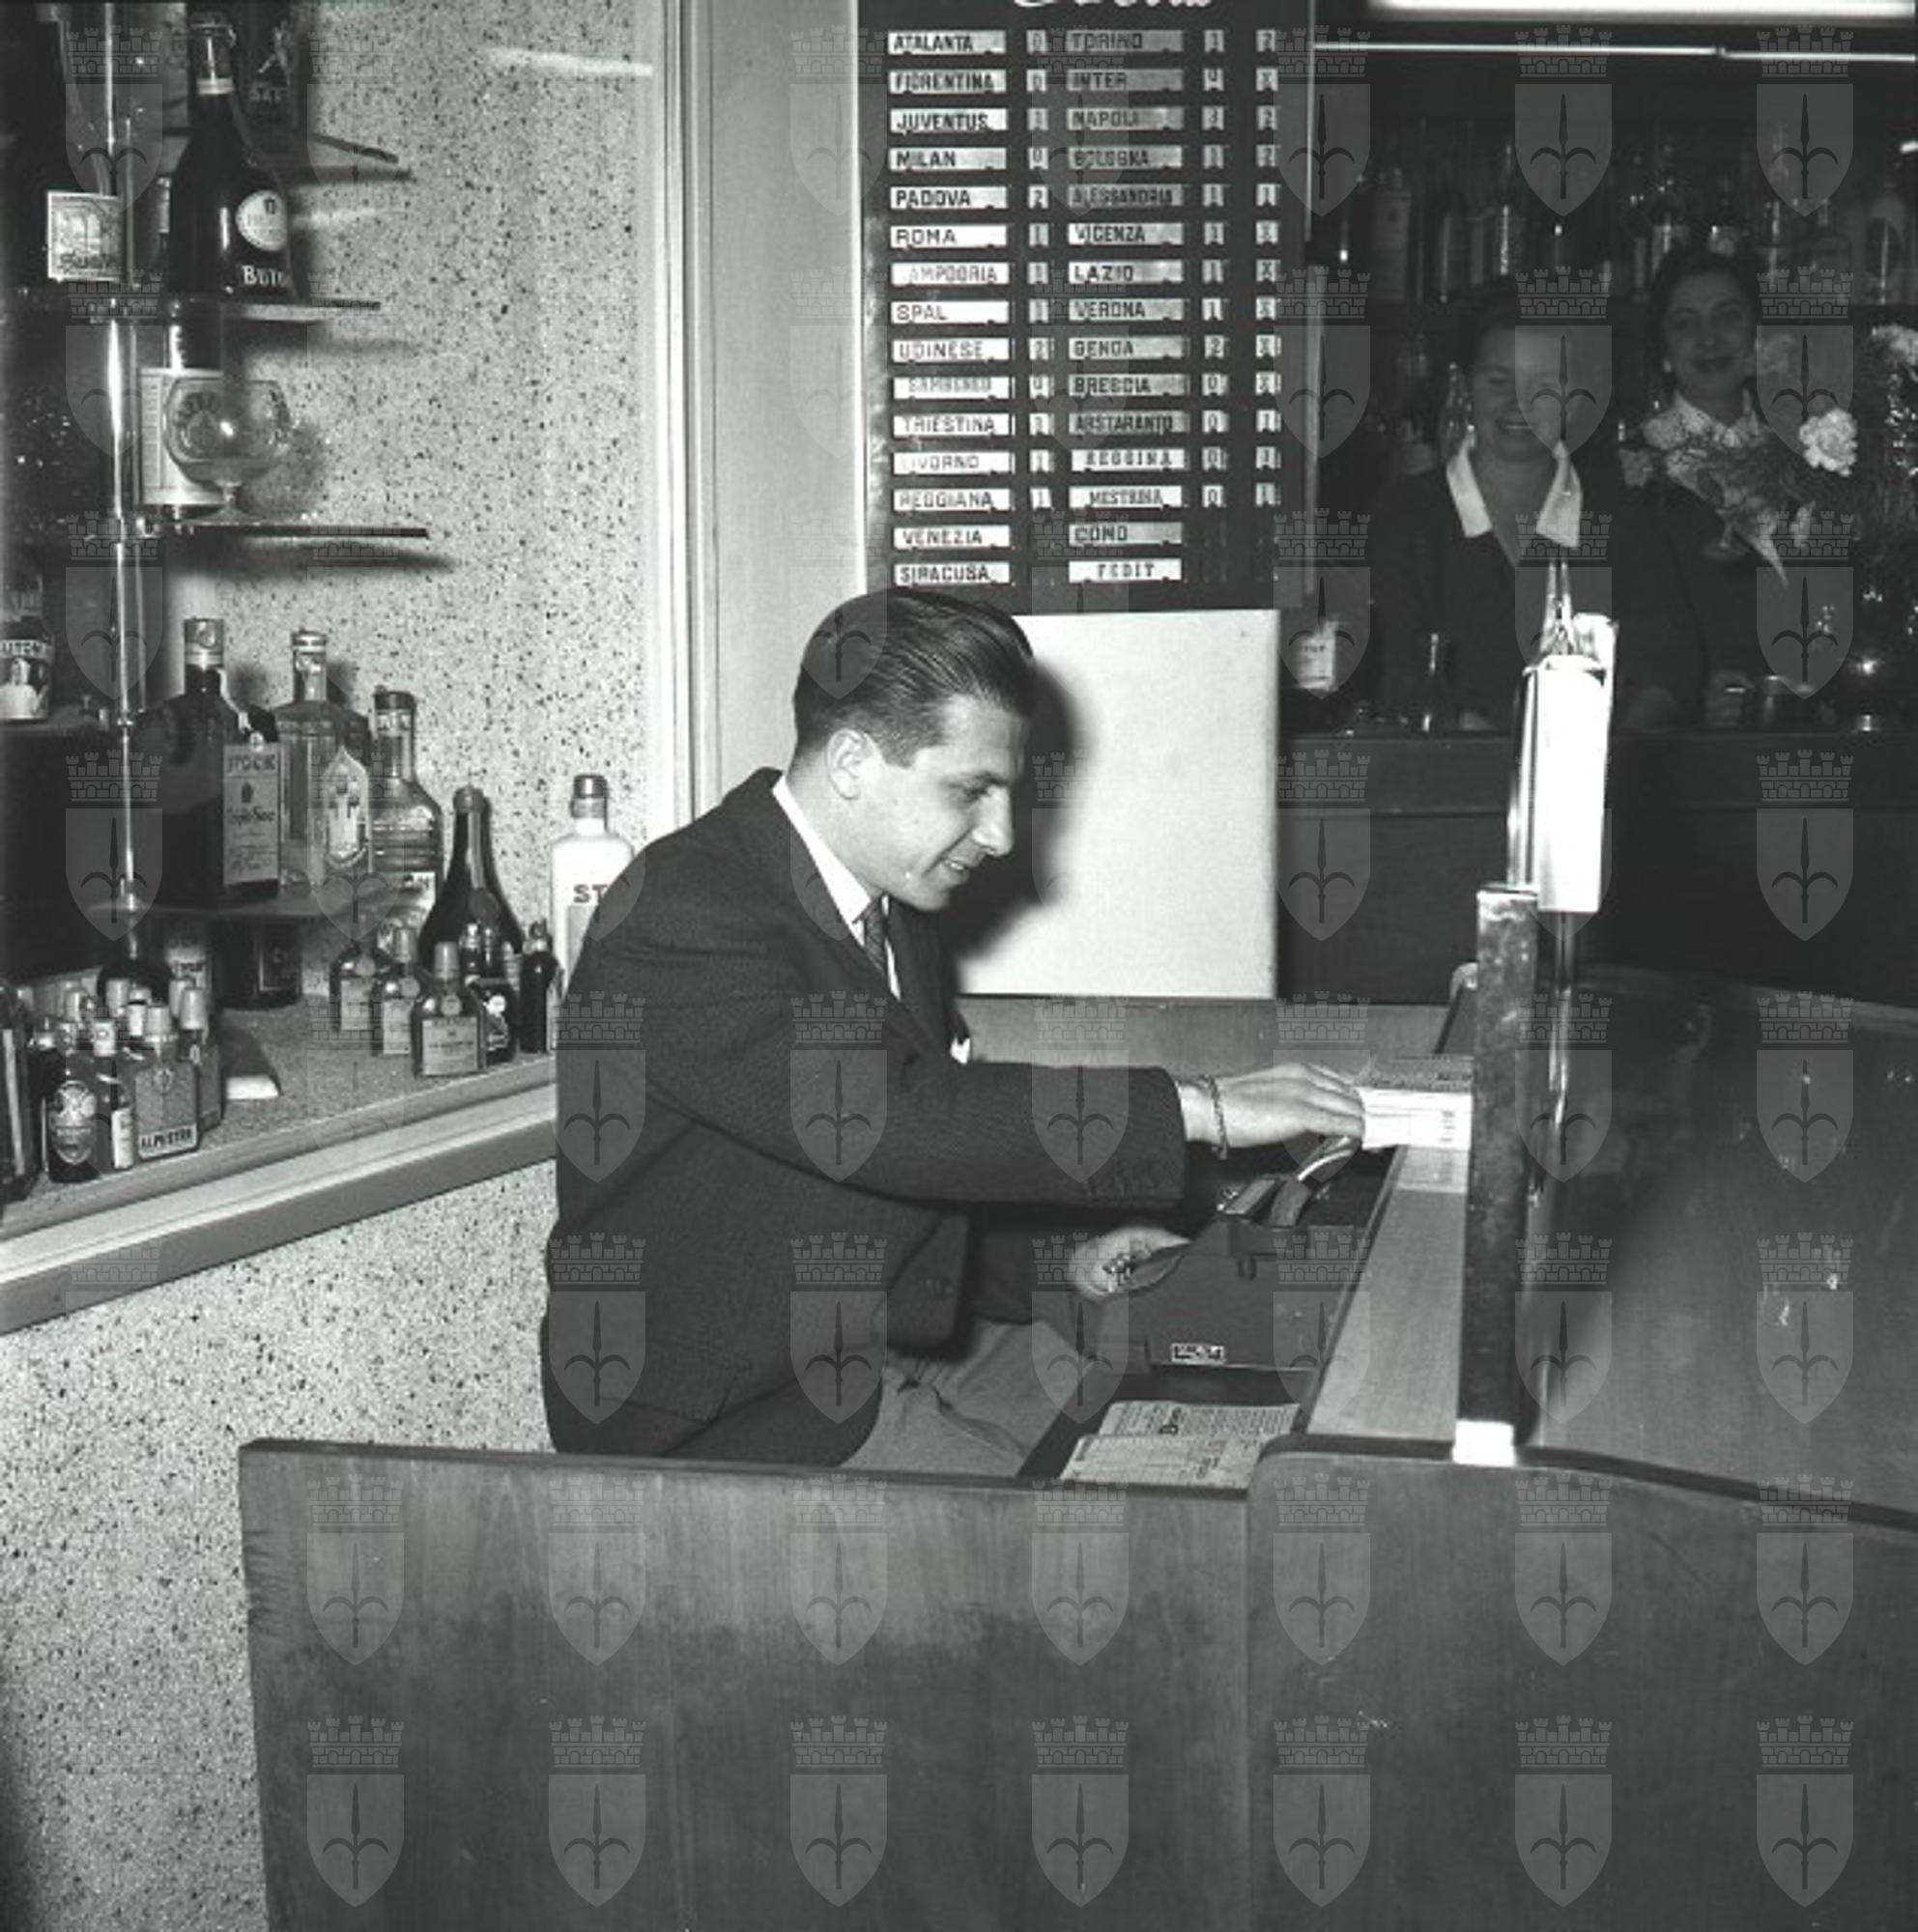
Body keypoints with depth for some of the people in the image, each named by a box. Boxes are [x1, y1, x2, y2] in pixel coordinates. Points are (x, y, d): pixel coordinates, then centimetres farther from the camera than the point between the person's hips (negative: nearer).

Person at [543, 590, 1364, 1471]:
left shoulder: (893, 907, 9)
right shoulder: (678, 917, -21)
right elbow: (878, 1119, -32)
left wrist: (1062, 1250, 1)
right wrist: (1198, 1107, -29)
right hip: (735, 1415, -9)